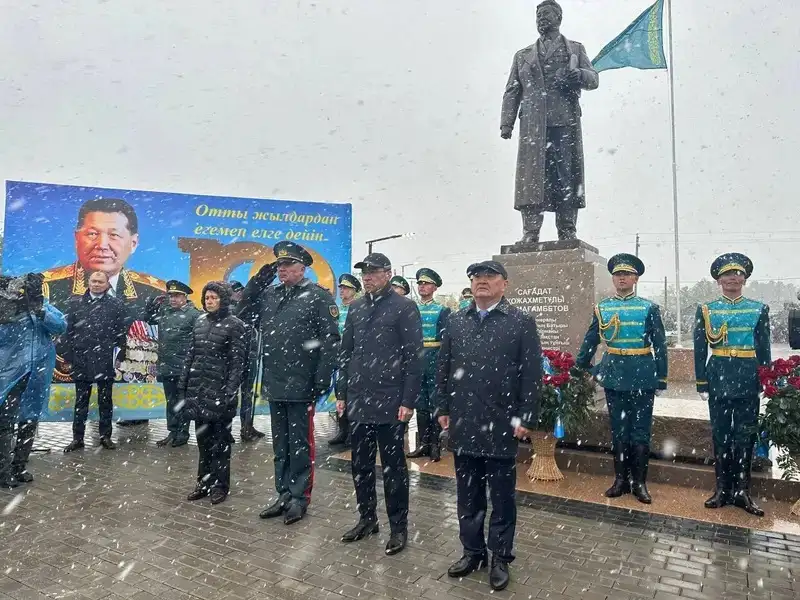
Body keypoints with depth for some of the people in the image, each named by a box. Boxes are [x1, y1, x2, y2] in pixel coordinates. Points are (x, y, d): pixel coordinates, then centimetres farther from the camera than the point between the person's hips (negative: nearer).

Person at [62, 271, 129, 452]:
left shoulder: (116, 304, 2)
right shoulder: (75, 303, 7)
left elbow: (121, 333, 1)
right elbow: (69, 332, 5)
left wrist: (120, 356, -3)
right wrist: (68, 359, 2)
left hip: (105, 361, -1)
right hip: (80, 361, 2)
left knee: (105, 401, 8)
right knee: (81, 401, 10)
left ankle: (105, 436, 17)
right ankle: (77, 438, 18)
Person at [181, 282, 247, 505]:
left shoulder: (234, 325, -8)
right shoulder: (199, 321, 10)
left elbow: (237, 361, -11)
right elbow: (191, 355, 14)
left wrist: (230, 391, -17)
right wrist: (183, 383, 11)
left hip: (219, 391, -5)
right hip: (198, 389, 5)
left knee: (219, 440, 5)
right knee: (202, 438, 13)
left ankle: (220, 485, 17)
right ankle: (203, 482, 25)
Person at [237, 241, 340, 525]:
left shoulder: (318, 296, -8)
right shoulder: (269, 294, 11)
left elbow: (330, 339, -12)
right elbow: (244, 313, 16)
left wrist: (322, 379, -18)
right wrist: (257, 281, 5)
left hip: (301, 385, -6)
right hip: (274, 384, 7)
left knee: (300, 443, 6)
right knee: (280, 444, 16)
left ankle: (299, 498, 19)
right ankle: (284, 494, 29)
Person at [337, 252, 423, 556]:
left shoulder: (404, 307, -6)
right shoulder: (356, 308, 11)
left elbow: (413, 357, -10)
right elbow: (345, 353, 13)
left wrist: (408, 401, -14)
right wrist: (341, 393, 10)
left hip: (390, 402, -5)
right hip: (358, 400, 6)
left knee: (392, 466, 6)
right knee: (360, 464, 15)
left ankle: (398, 526, 21)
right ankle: (367, 518, 32)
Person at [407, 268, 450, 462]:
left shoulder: (442, 310, 0)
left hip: (434, 358, -4)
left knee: (435, 402, 0)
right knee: (420, 402, 10)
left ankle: (435, 445, 9)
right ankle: (423, 443, 19)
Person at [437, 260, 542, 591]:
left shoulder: (522, 322, -4)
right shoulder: (455, 321, 8)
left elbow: (532, 374, -7)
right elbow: (444, 368, 11)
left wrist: (525, 418, -11)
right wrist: (444, 409, 7)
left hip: (501, 426, -3)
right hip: (463, 426, 4)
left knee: (502, 498, 10)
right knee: (467, 496, 15)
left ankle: (500, 558, 26)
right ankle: (472, 551, 31)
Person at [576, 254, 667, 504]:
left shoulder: (649, 308, 0)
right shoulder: (602, 308, 5)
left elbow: (659, 345, 1)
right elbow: (590, 342, 11)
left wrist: (661, 378, 0)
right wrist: (580, 368, 13)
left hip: (643, 377, -2)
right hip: (614, 376, 2)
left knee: (640, 431, 5)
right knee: (618, 430, 10)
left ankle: (639, 483, 17)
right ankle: (621, 479, 22)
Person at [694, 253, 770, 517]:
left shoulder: (759, 310, 5)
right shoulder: (706, 310, 3)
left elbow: (764, 349, 7)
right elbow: (700, 348, 2)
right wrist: (701, 382, -2)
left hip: (748, 379, 1)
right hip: (719, 378, 0)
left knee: (746, 435, 4)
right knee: (721, 434, 7)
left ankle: (741, 490, 16)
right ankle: (722, 488, 17)